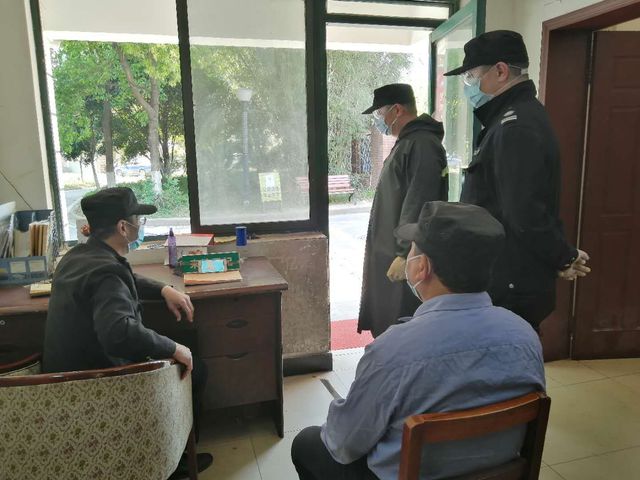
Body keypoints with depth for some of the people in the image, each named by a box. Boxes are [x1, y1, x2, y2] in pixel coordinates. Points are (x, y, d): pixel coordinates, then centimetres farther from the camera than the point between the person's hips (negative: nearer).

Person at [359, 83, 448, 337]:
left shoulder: (422, 145, -18)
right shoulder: (407, 142, 16)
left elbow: (418, 207, -25)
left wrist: (405, 254, -25)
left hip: (407, 258, -10)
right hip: (390, 251, 10)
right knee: (387, 322, 18)